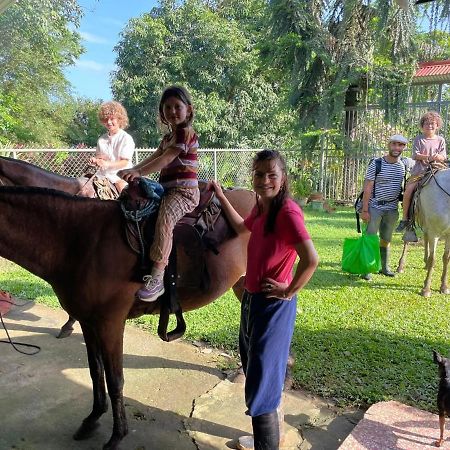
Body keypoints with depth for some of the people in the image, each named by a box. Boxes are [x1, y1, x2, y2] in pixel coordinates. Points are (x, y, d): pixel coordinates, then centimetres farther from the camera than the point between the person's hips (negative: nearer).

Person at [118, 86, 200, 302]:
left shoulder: (186, 133, -5)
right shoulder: (168, 137, 24)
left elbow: (165, 160, -16)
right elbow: (153, 158, 17)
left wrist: (138, 172, -20)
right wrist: (132, 171, 3)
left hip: (184, 191, -10)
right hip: (167, 190, 10)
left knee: (164, 217, -35)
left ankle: (156, 277, -38)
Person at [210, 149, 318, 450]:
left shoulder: (287, 211, -22)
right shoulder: (262, 208, 5)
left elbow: (311, 259, -32)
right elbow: (242, 228, 26)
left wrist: (289, 291, -19)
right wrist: (221, 197, 25)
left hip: (273, 305, -9)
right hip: (252, 299, 10)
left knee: (262, 382, 3)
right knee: (253, 367, 24)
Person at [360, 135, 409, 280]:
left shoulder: (404, 166, 5)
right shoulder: (376, 164, -9)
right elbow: (367, 188, -11)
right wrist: (365, 210, -15)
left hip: (392, 209, 4)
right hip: (375, 207, -4)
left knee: (386, 240, 16)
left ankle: (385, 267, 29)